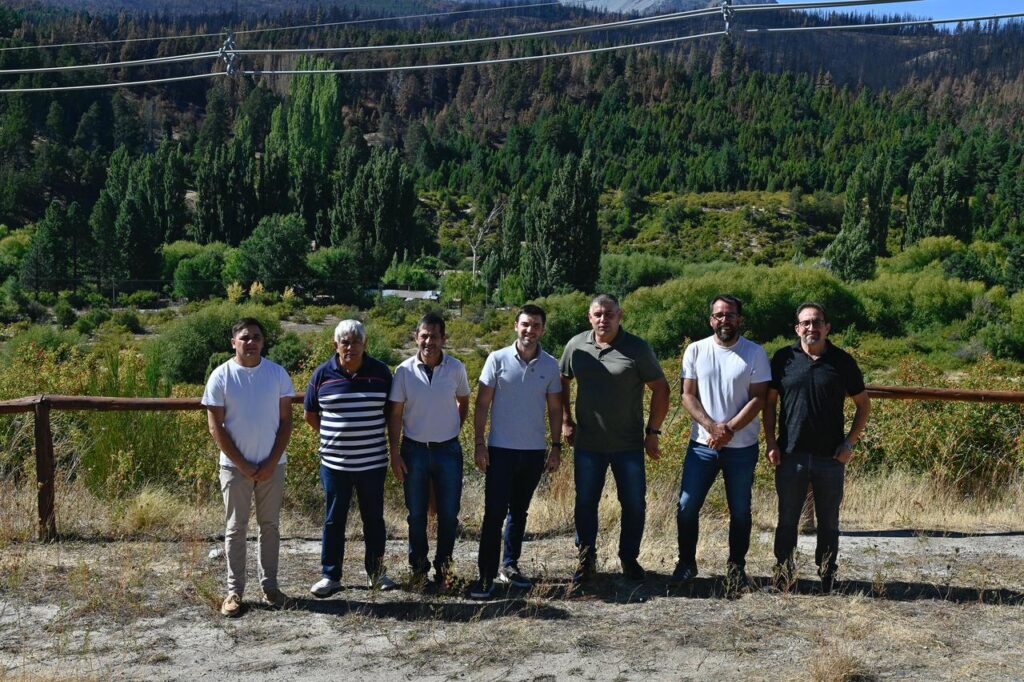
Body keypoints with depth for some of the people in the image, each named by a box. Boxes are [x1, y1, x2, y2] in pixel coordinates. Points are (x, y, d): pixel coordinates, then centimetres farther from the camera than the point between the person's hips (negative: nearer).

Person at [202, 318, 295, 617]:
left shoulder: (277, 373, -2)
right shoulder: (221, 376, -7)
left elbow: (286, 420, 1)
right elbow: (215, 427, -6)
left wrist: (272, 462, -7)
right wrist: (242, 465, -9)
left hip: (272, 465, 2)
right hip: (235, 466, -2)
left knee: (270, 526, 10)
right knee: (236, 528, 5)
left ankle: (270, 586, 20)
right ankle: (234, 590, 13)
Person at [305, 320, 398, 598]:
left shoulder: (381, 372, -1)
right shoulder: (323, 374, -1)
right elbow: (310, 414, 10)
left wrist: (377, 436, 4)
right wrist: (332, 436, 6)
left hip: (373, 462, 0)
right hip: (334, 463, 0)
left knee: (374, 517, 11)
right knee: (334, 519, 7)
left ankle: (376, 571, 24)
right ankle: (330, 575, 17)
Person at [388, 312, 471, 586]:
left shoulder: (456, 368, -4)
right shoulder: (405, 371, -6)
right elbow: (395, 414, -3)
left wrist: (453, 430, 6)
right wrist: (395, 454, -6)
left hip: (448, 450, 1)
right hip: (414, 450, 0)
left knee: (449, 514, 6)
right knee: (416, 515, 9)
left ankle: (443, 567, 22)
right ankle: (419, 567, 23)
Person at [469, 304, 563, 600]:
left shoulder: (551, 365, 3)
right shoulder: (498, 359, -5)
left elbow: (554, 409, 10)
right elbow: (482, 404, -3)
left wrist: (556, 447, 5)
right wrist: (479, 444, -8)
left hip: (535, 452, 3)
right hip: (501, 450, -3)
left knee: (519, 512, 13)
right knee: (494, 513, -4)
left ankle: (509, 566, 25)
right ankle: (487, 576, 0)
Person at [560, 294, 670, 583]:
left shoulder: (637, 349, -7)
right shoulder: (576, 346, -1)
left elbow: (660, 389, -2)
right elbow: (562, 382, 14)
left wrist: (653, 432, -4)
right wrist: (566, 421, 8)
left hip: (629, 445, -1)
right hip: (587, 444, 1)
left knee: (634, 505, 8)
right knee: (585, 503, 8)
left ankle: (629, 559, 26)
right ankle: (586, 560, 24)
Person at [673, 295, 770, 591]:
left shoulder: (755, 353, -2)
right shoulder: (695, 351, 2)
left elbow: (758, 398, -5)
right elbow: (688, 395, 1)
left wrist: (729, 430, -15)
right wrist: (712, 427, -13)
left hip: (742, 447, -1)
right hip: (702, 444, 1)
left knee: (740, 511, 8)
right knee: (687, 506, 0)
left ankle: (736, 567, 22)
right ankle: (686, 562, 17)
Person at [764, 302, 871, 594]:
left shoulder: (843, 361, 2)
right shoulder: (784, 359, 2)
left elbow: (863, 404, 9)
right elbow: (769, 402, 6)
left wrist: (850, 442, -1)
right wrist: (771, 444, -1)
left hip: (831, 457, 0)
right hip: (790, 455, 0)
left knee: (829, 522, 9)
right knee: (787, 520, 6)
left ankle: (827, 579, 20)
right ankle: (782, 576, 15)